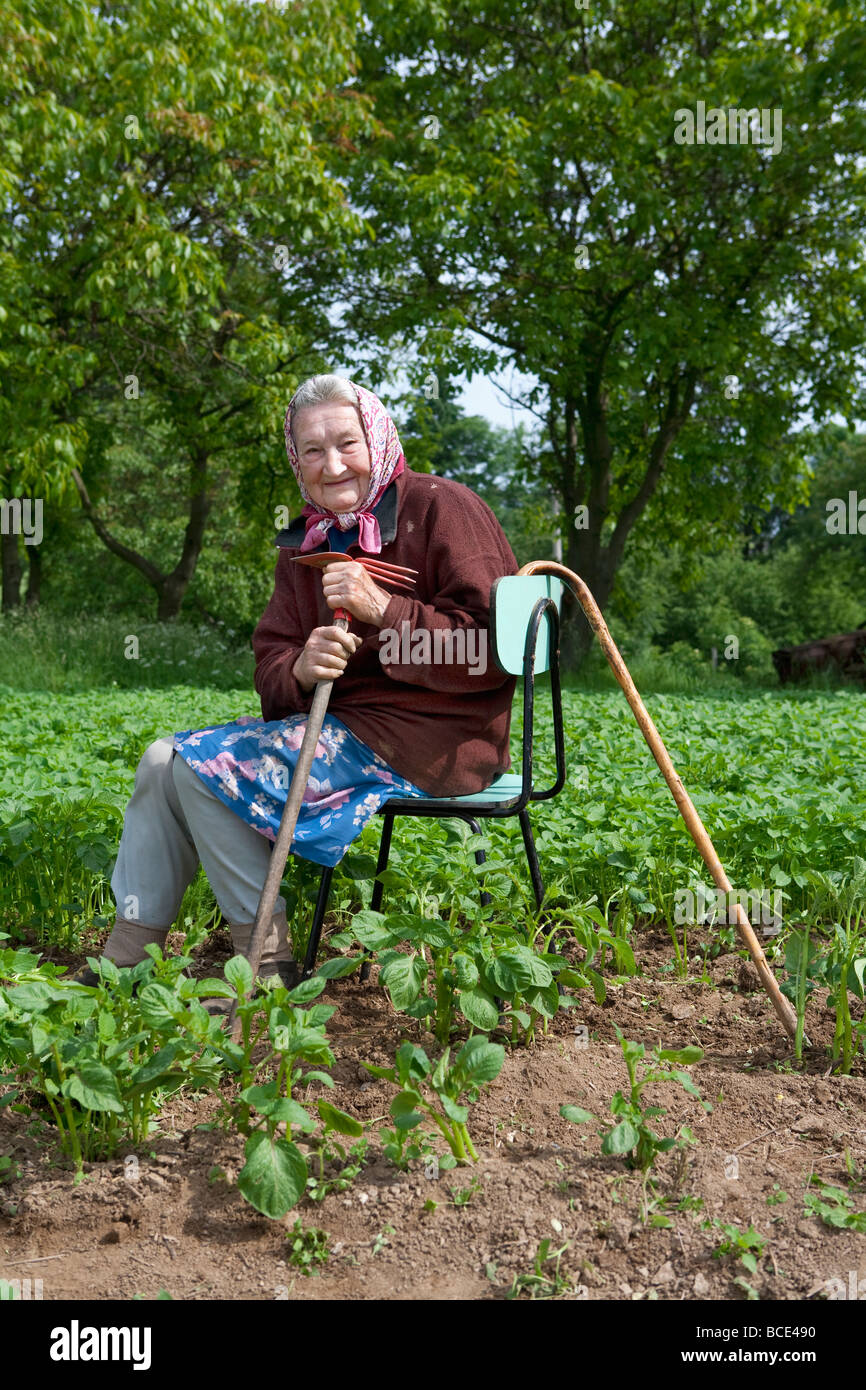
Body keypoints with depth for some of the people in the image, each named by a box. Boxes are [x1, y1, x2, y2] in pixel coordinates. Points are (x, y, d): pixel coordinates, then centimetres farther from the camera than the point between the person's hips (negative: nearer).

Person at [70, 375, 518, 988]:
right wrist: (299, 671, -18)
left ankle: (268, 963, -6)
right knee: (163, 758, 1)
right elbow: (271, 662, 6)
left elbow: (496, 646, -18)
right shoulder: (307, 542, 12)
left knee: (206, 765, -18)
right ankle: (126, 957, 6)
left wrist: (384, 609, -26)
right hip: (338, 721, 8)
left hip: (426, 740, -8)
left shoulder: (440, 507, -10)